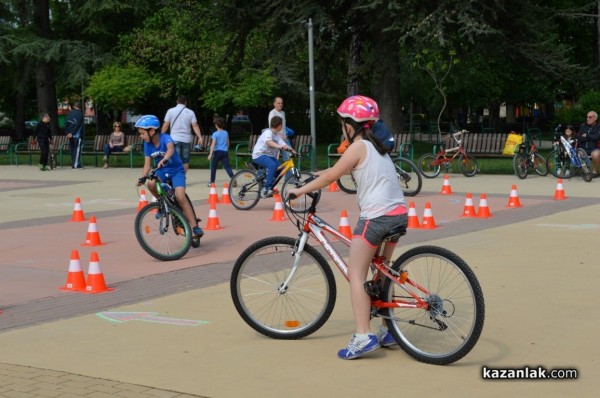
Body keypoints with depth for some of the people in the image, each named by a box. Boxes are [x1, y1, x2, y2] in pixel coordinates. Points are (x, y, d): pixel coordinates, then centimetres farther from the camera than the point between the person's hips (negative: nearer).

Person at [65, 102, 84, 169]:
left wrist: (67, 133, 6)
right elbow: (77, 125, -14)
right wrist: (72, 133, -12)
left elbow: (66, 123, 6)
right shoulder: (80, 114, -6)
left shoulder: (70, 113, 10)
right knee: (77, 149, -3)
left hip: (70, 135, 6)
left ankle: (73, 164, 14)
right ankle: (76, 165, -9)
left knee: (72, 149, 11)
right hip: (77, 135, -6)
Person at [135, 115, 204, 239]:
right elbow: (147, 163, -6)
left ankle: (195, 227, -16)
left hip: (176, 170, -4)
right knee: (150, 183, -29)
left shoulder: (165, 138, -22)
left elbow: (171, 148, -44)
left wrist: (164, 159, -63)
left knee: (180, 197, -23)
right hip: (162, 171, 4)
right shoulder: (147, 144, -6)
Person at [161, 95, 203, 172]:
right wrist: (200, 137, -7)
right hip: (186, 140, 1)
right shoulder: (190, 112, 3)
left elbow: (166, 125, -1)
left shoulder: (171, 111, 0)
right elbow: (195, 126, -5)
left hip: (175, 139, -1)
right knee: (185, 160, 11)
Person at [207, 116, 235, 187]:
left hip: (217, 152, -4)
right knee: (227, 166, -1)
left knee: (213, 167, 9)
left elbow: (213, 144, -14)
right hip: (225, 152, 4)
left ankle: (212, 182, 12)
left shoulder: (215, 134, -7)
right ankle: (233, 178, -22)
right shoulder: (226, 133, 9)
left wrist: (210, 154, -15)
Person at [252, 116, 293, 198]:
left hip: (270, 155, 9)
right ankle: (267, 188, -31)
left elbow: (284, 145, 0)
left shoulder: (277, 135, 11)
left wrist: (292, 150, -17)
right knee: (272, 165, -33)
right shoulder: (268, 132, -17)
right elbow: (269, 142, -38)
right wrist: (279, 146, -54)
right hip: (259, 155, -9)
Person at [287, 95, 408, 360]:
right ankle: (387, 330, 24)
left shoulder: (358, 147, -7)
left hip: (376, 216, -9)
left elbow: (331, 177, -7)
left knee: (356, 275, -5)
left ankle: (363, 337, -13)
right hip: (398, 213, 9)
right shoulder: (375, 145, 18)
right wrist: (317, 175, 28)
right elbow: (339, 170, 25)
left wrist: (299, 191, 1)